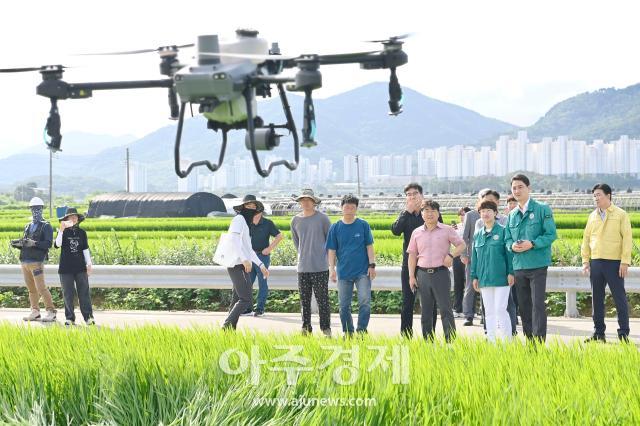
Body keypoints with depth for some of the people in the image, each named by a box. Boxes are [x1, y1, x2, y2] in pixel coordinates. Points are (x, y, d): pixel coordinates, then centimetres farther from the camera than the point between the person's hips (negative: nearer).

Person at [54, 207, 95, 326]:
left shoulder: (82, 232, 8)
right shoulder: (63, 232, 0)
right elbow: (57, 245, -17)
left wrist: (89, 263, 9)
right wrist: (61, 230, -27)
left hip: (80, 267, 2)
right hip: (66, 268, -2)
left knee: (84, 292, -2)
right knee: (68, 294, 2)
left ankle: (88, 317, 1)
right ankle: (69, 318, 10)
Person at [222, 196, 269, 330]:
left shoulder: (246, 223, 23)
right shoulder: (239, 219, -5)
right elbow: (233, 239, -20)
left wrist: (261, 265, 22)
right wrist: (244, 259, -28)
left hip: (243, 266, 10)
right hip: (237, 265, -10)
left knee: (237, 300, 6)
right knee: (246, 300, -14)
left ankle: (230, 329, 6)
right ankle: (227, 326, -13)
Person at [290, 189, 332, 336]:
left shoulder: (322, 218, -4)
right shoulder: (295, 220, 7)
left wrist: (323, 255, 6)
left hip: (320, 267, -3)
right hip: (303, 267, 4)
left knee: (322, 300, -3)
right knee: (304, 300, 7)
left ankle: (326, 328, 4)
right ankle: (305, 328, 14)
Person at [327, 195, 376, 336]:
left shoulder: (363, 225, 1)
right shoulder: (335, 227, 3)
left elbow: (369, 246, 3)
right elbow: (332, 250, 5)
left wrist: (372, 265, -3)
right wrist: (332, 269, -3)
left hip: (362, 271, -2)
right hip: (343, 272, 2)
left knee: (365, 302, -11)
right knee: (344, 306, 8)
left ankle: (361, 331, -2)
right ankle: (348, 334, 19)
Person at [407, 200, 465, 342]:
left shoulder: (447, 230, 3)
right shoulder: (417, 233, 10)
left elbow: (461, 245, 5)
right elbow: (412, 255, 11)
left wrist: (451, 255, -13)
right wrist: (411, 276, 5)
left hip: (441, 273, -3)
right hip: (423, 274, 3)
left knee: (445, 309, -6)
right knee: (426, 310, 7)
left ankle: (450, 340, -5)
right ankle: (427, 341, 13)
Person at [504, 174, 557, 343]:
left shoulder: (542, 209, -3)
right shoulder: (512, 215, 14)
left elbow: (551, 234, -8)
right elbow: (507, 239, 15)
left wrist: (532, 244, -20)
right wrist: (512, 245, -8)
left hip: (537, 264, -6)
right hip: (519, 265, 6)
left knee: (538, 304, -10)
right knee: (523, 305, 10)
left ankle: (539, 341, -10)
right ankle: (529, 341, 18)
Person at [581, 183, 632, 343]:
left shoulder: (621, 215, -1)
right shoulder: (592, 216, 13)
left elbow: (627, 238, -5)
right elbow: (586, 238, 15)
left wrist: (625, 262, -12)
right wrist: (585, 260, 7)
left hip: (614, 262, -5)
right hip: (596, 262, 5)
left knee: (620, 298, -2)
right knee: (597, 299, 8)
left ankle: (624, 334, 4)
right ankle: (598, 333, 16)